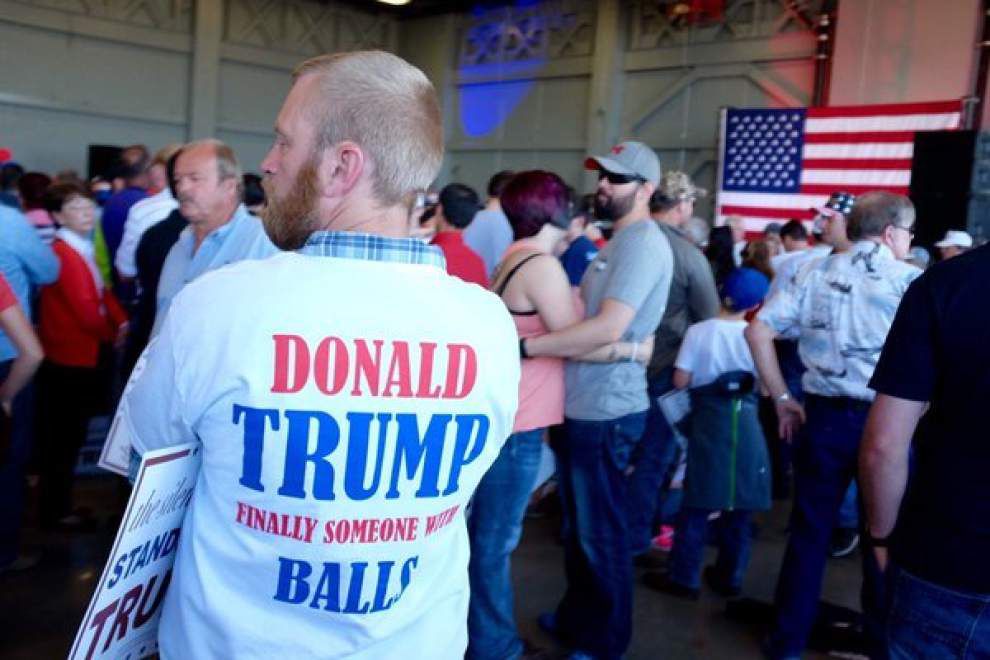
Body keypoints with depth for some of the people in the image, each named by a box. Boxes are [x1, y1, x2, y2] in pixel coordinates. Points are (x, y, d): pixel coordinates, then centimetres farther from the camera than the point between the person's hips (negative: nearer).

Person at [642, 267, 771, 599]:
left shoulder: (698, 331, -6)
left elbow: (680, 381, -6)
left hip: (709, 420, -1)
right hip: (746, 423, 2)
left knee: (698, 504, 4)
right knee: (739, 506, 12)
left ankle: (684, 577, 8)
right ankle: (730, 577, 21)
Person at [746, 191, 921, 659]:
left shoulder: (817, 273, 4)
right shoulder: (913, 282, -4)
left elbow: (758, 330, -1)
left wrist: (782, 398, 3)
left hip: (825, 415, 2)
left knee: (809, 532, 13)